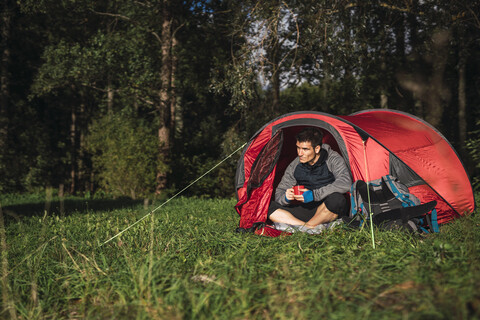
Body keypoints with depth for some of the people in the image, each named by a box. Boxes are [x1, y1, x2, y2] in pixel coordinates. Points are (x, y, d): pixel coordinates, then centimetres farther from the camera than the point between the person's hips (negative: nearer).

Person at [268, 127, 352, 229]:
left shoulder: (333, 159, -11)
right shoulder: (294, 166, 1)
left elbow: (345, 183, -27)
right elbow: (279, 192, 6)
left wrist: (314, 195, -30)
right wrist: (286, 198, -21)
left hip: (330, 212, -4)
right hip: (307, 211, 4)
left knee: (337, 199, -40)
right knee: (269, 207, -14)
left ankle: (306, 228, -19)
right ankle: (308, 227, -29)